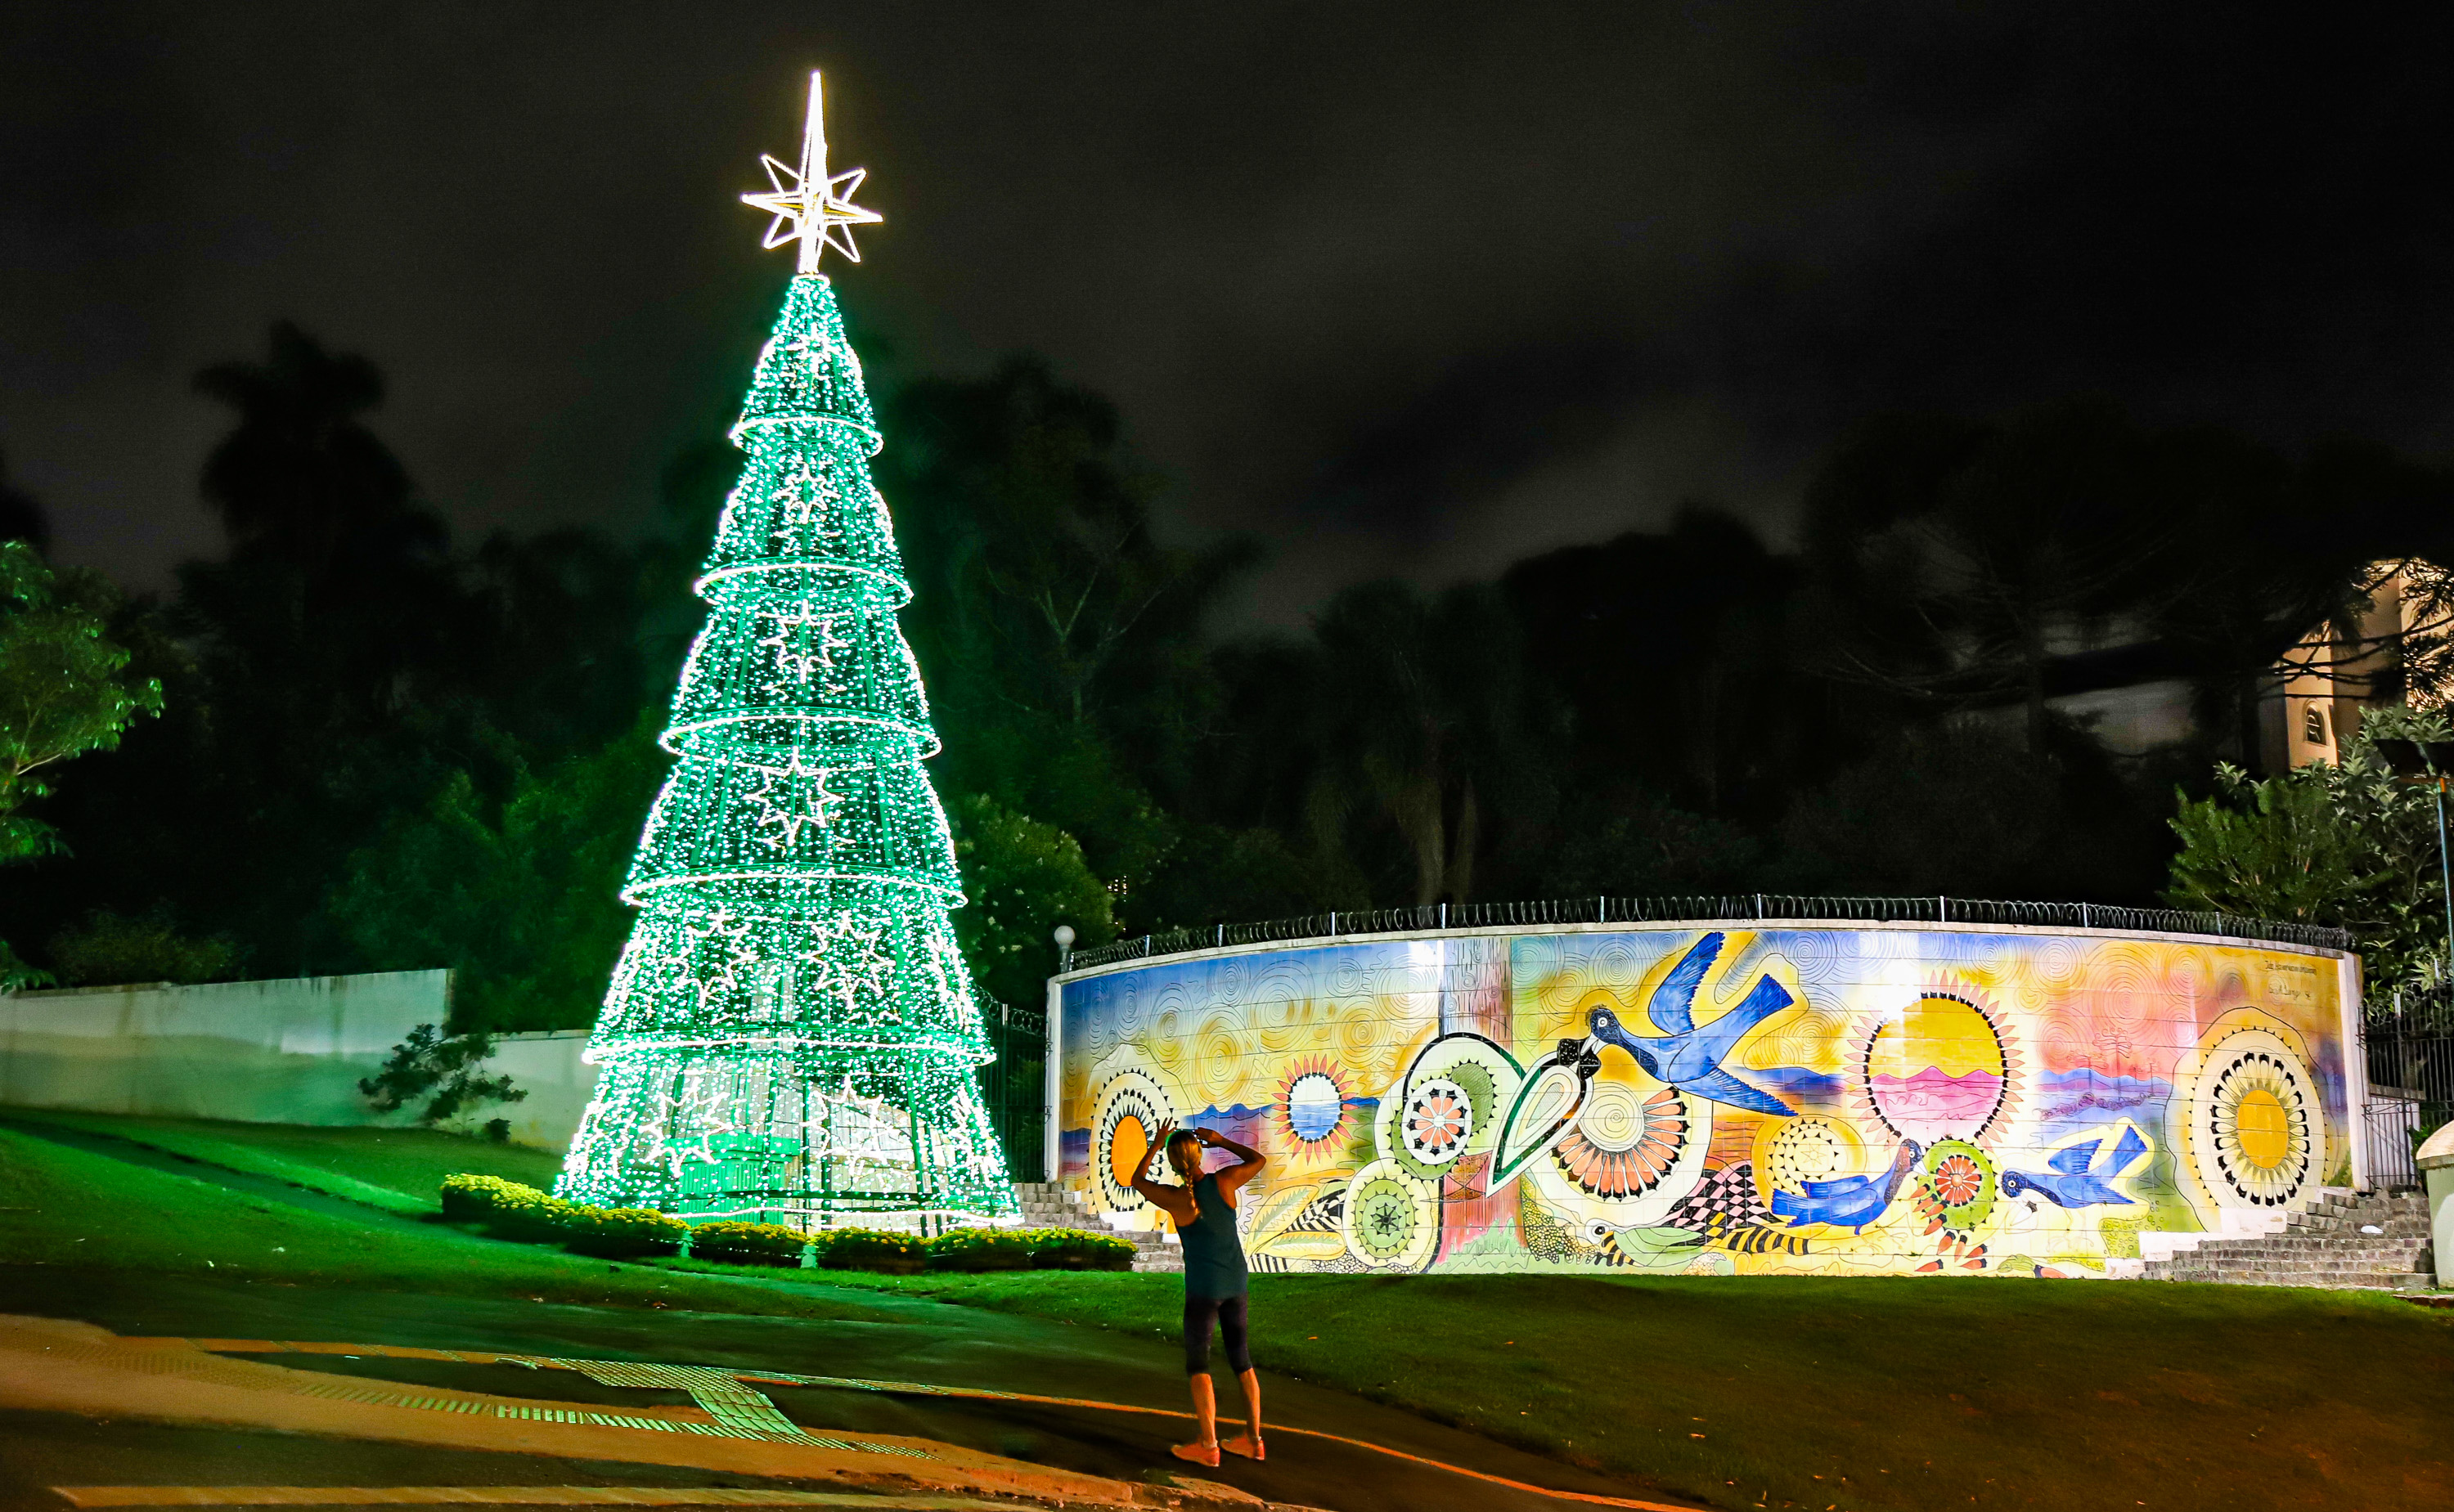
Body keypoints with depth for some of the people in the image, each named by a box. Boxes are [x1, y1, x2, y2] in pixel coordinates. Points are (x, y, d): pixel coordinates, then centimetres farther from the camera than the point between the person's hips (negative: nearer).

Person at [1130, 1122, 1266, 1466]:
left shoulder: (1174, 1199, -15)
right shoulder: (1225, 1181, -9)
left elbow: (1138, 1181, 5)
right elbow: (1259, 1160, 11)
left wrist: (1155, 1146, 15)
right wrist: (1222, 1142, 15)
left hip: (1203, 1286, -5)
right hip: (1236, 1283, 5)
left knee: (1197, 1363, 3)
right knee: (1241, 1359, 14)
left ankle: (1207, 1445, -1)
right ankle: (1252, 1438, 15)